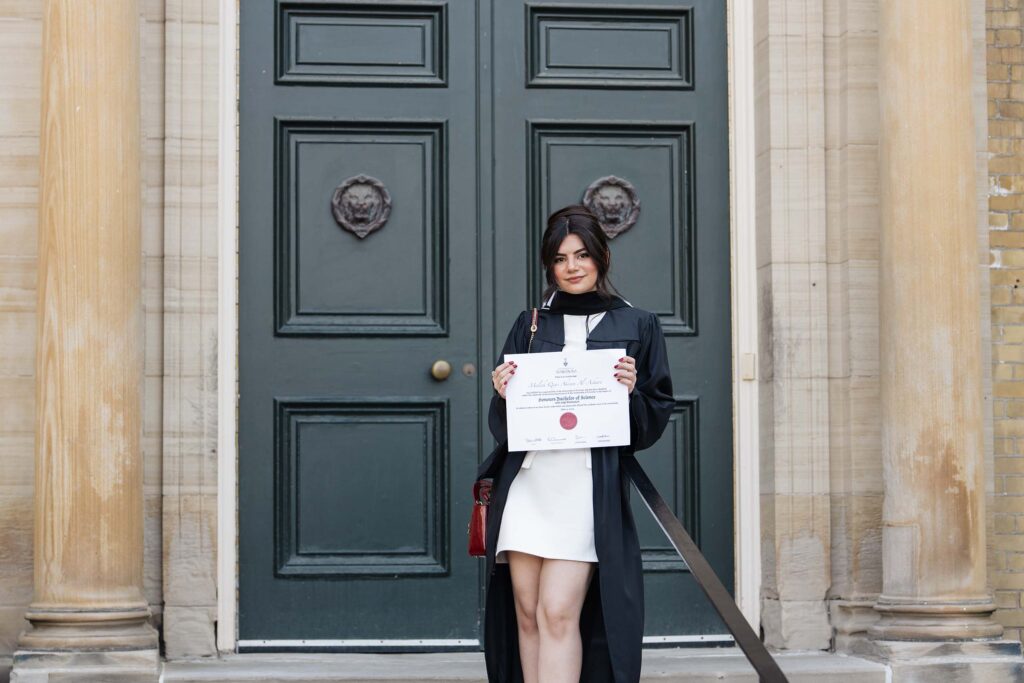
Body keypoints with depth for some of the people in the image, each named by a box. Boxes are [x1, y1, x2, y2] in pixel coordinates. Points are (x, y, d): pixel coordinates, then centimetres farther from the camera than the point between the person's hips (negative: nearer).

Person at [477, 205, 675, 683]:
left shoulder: (636, 326, 9)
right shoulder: (530, 325, 15)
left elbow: (656, 419, 8)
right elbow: (502, 422, 16)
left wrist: (630, 394, -11)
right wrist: (503, 393, -5)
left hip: (589, 486, -3)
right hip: (527, 483, 3)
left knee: (558, 613, -13)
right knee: (527, 613, 2)